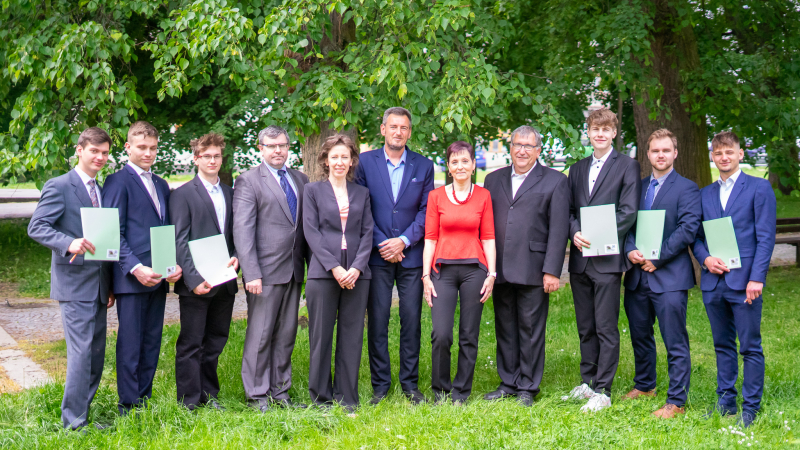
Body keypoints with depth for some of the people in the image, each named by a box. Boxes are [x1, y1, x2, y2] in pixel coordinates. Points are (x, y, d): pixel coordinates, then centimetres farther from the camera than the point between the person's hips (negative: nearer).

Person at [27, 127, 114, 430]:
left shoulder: (102, 190, 17)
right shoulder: (59, 186, -5)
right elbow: (36, 227, -13)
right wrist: (69, 243, -30)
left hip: (98, 285, 7)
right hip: (74, 283, -7)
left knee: (96, 354, 10)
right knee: (81, 352, -11)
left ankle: (81, 414, 21)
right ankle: (74, 422, -2)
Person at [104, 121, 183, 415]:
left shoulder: (161, 185, 19)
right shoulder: (118, 181, -3)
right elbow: (114, 233, -9)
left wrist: (175, 264, 3)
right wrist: (136, 268, -19)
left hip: (158, 277, 7)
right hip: (132, 277, -7)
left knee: (152, 342, 11)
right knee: (130, 343, -2)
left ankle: (145, 398, 19)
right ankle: (129, 405, 5)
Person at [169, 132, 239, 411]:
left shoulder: (229, 194, 15)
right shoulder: (183, 194, -2)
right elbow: (179, 241, -8)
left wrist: (236, 257, -3)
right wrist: (193, 279, -16)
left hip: (224, 281, 6)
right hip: (196, 283, -5)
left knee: (216, 341, 12)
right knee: (191, 344, 0)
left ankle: (208, 395, 23)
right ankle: (189, 402, 7)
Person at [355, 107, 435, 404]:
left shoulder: (423, 166, 8)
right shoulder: (365, 162, 5)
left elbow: (427, 210, 5)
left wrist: (404, 240, -7)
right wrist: (381, 243, -7)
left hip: (411, 255, 1)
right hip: (377, 255, -1)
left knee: (411, 319, 2)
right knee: (377, 320, 0)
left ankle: (410, 383, 13)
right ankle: (380, 385, 10)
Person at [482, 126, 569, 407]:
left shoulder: (555, 181, 2)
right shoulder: (493, 180, 14)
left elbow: (559, 230, -3)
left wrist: (551, 271, -10)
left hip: (532, 271, -4)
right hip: (500, 269, 4)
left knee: (531, 329, 2)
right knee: (505, 328, 11)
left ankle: (528, 387, 12)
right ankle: (508, 383, 22)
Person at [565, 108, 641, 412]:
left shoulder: (627, 166, 1)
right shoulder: (577, 169, 18)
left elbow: (629, 212, -7)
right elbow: (568, 210, 14)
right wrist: (575, 233, -6)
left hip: (607, 259, -5)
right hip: (580, 258, 5)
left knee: (606, 327, -5)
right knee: (585, 327, 12)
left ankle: (603, 391, -1)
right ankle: (587, 383, 21)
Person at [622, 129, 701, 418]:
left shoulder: (687, 189, -3)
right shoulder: (637, 186, 14)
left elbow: (688, 229, -12)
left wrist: (657, 259, -14)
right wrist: (630, 250, -7)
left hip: (669, 276, -6)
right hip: (638, 275, 6)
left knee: (675, 342, -4)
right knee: (640, 335, 17)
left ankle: (676, 402, 3)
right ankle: (644, 385, 35)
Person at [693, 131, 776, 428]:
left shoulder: (759, 188, 1)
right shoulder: (705, 194, 15)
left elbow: (765, 237, -5)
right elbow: (697, 236, 16)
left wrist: (756, 278, -14)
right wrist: (705, 258, -5)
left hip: (744, 281, -5)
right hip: (713, 282, 5)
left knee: (750, 347, -1)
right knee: (723, 345, 13)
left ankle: (750, 408, 7)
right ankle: (725, 401, 22)